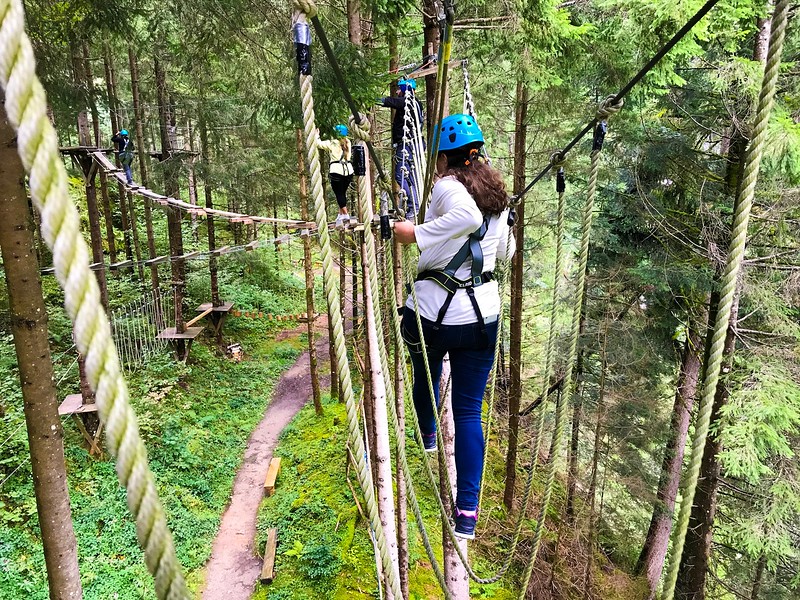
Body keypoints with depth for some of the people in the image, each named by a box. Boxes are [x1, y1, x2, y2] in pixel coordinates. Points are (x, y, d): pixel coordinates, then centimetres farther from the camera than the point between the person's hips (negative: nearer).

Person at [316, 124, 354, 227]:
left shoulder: (332, 143, -1)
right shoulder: (348, 143, 14)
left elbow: (318, 144, 1)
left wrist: (316, 135, 22)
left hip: (336, 170, -5)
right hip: (348, 170, 5)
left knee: (339, 194, -5)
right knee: (342, 193, 13)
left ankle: (345, 214, -15)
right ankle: (340, 214, 13)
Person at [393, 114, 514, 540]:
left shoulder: (447, 185, -11)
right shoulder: (498, 193, 9)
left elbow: (467, 214, -34)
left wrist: (417, 234, -26)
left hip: (432, 312, -4)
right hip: (482, 316, 4)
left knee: (426, 377, 28)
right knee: (469, 412, 7)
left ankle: (427, 435, 58)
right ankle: (467, 513, 5)